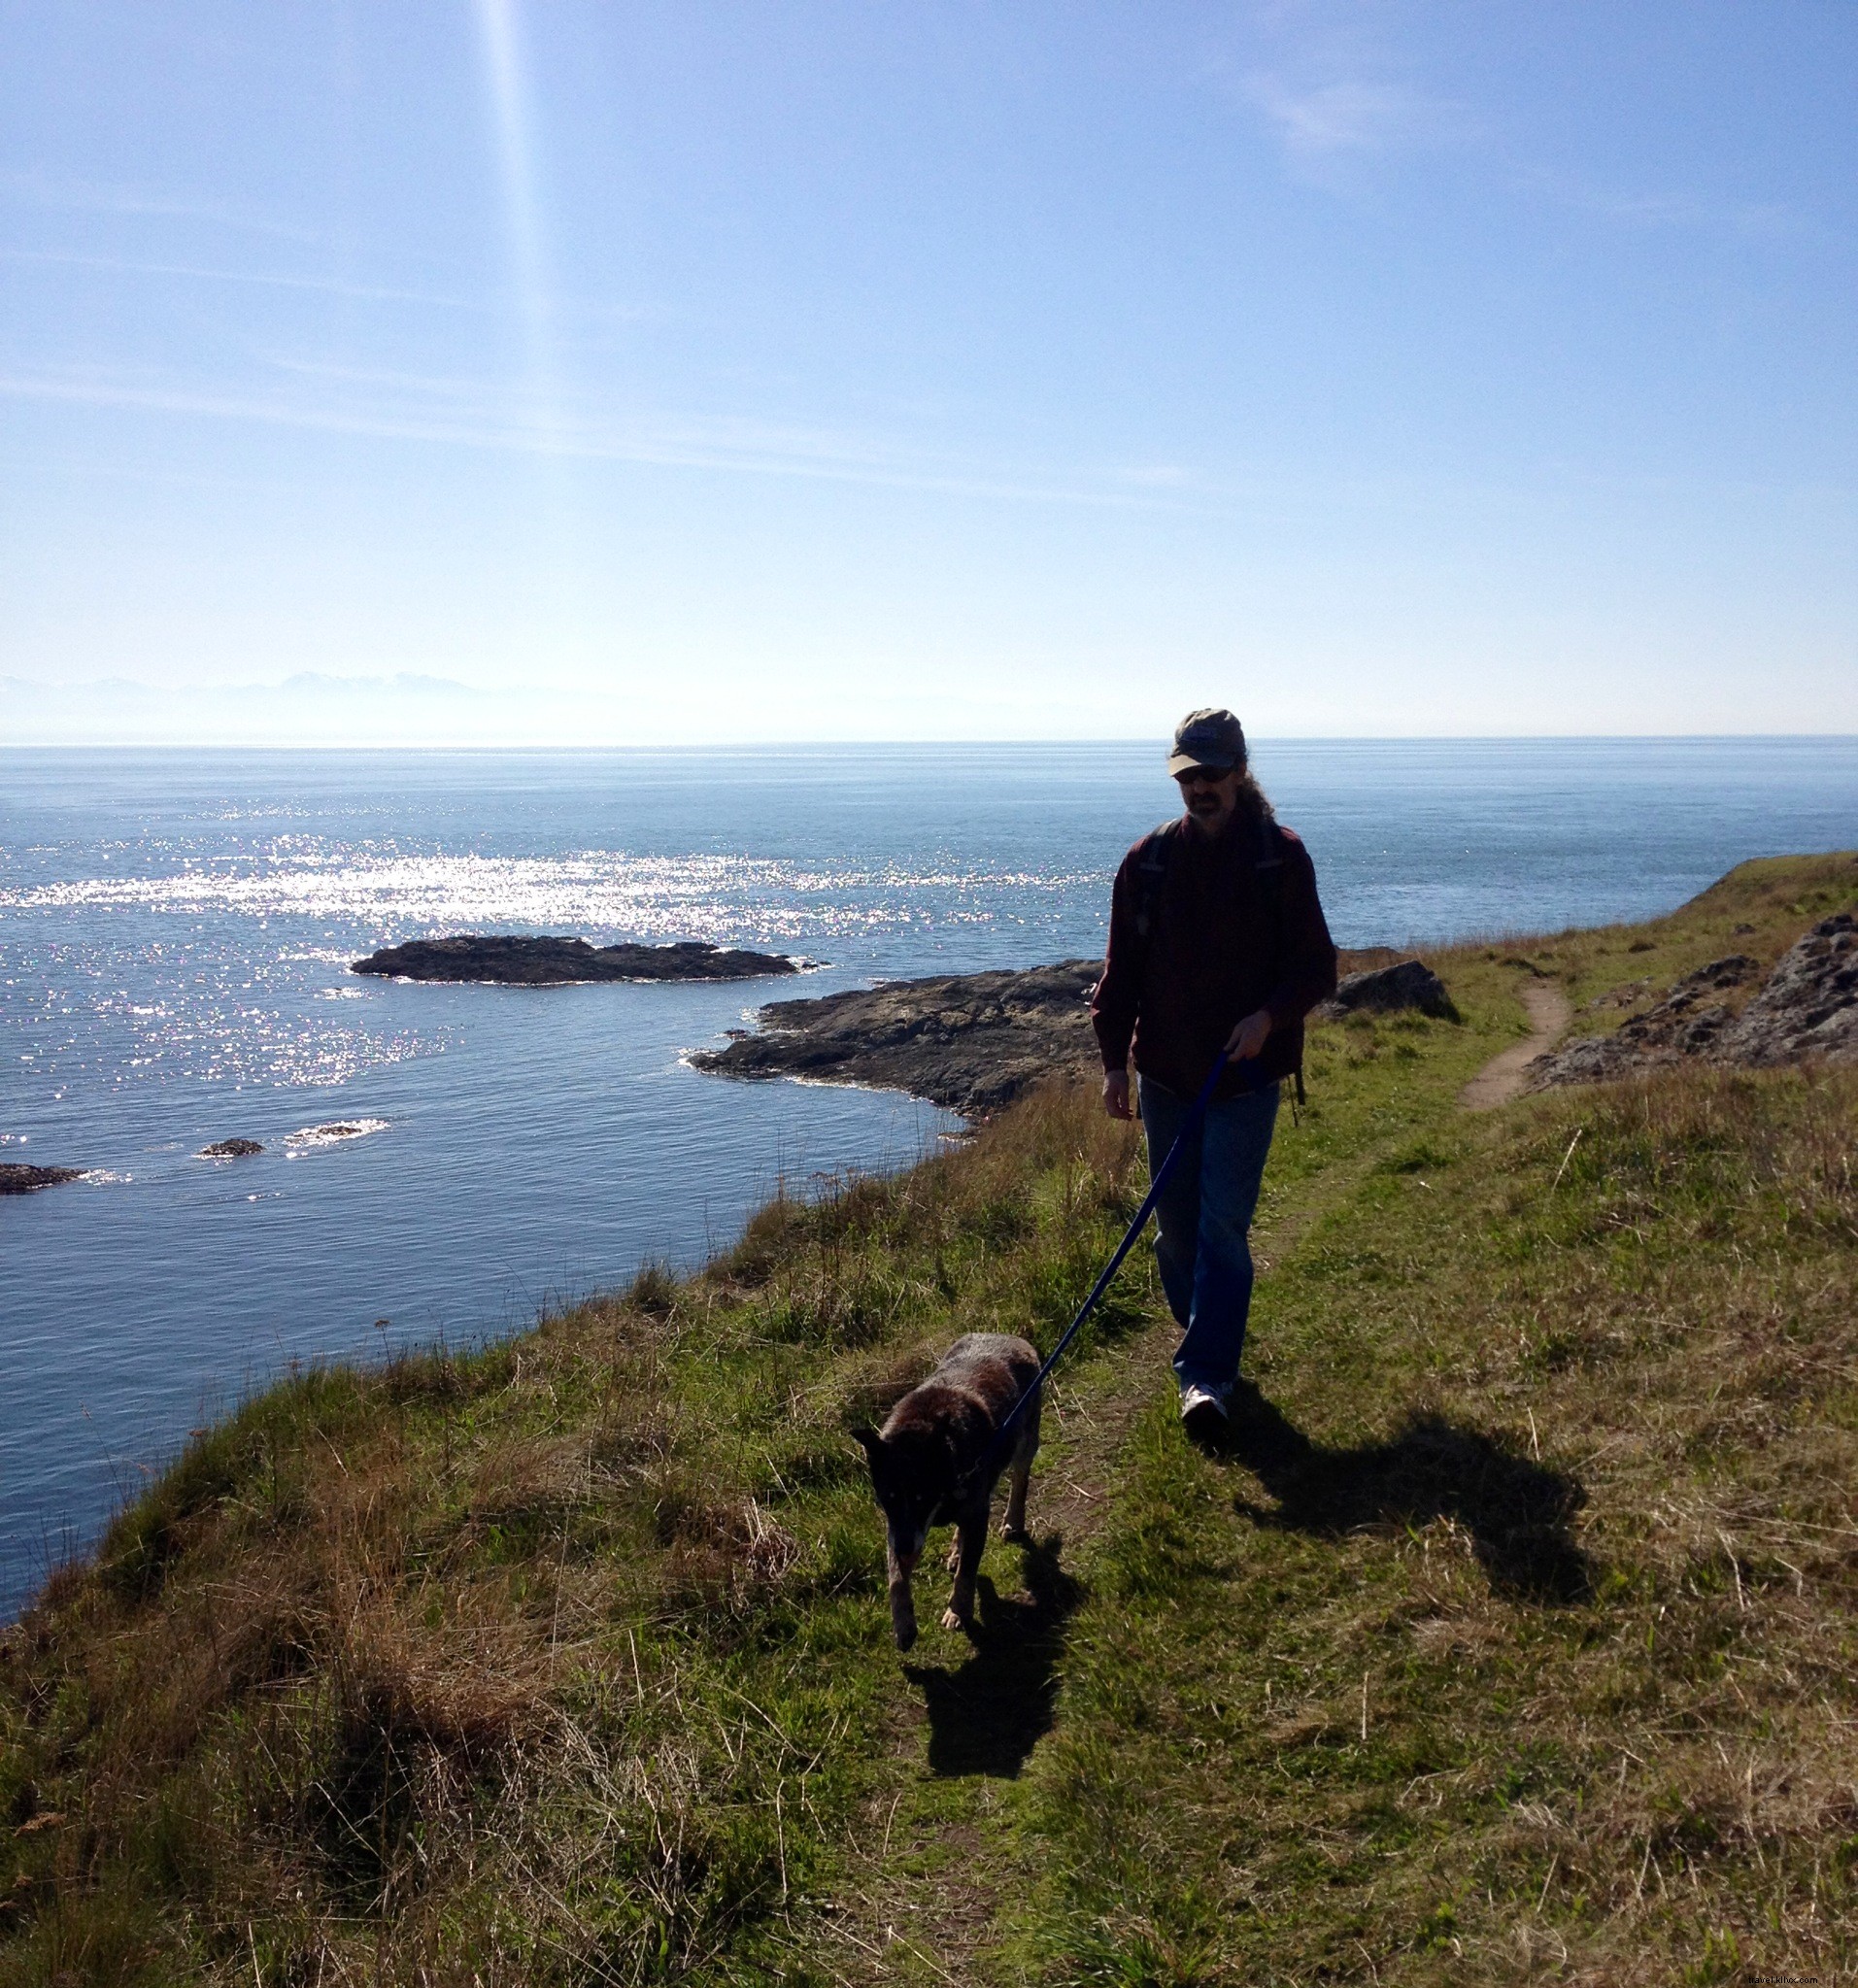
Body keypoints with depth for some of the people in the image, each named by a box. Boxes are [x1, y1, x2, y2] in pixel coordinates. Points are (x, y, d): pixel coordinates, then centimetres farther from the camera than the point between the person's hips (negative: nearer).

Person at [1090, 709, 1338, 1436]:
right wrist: (1114, 1060, 1)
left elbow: (1317, 967, -1)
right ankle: (1203, 1339, 32)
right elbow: (1122, 969, 8)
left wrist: (1270, 1015, -18)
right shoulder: (1148, 860, 4)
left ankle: (1206, 1376, -8)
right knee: (1175, 1224, 10)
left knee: (1223, 1221, -10)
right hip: (1165, 1072, 3)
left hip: (1246, 1074, -3)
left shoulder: (1280, 856, -3)